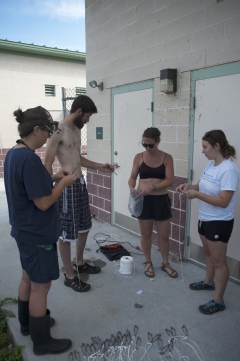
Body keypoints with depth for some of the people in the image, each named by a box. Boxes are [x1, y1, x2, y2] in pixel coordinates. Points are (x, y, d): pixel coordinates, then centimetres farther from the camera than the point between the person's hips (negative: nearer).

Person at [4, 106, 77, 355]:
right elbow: (43, 202, -25)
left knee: (28, 277, 24)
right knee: (41, 285, 7)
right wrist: (64, 182, -12)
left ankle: (27, 323, 45)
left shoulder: (13, 154, 4)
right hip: (38, 234, -10)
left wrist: (53, 177, 6)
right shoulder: (29, 159, -26)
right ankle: (42, 342, 26)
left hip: (24, 230, 10)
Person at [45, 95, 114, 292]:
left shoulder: (77, 129, 12)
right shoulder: (58, 130, -16)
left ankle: (80, 263, 40)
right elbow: (48, 163, -16)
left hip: (80, 183, 9)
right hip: (66, 186, -9)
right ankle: (70, 275, 20)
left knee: (84, 227, 20)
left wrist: (99, 166, 15)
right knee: (66, 233, 4)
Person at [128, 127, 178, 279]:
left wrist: (152, 187, -27)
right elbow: (133, 177, 2)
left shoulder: (167, 158, -5)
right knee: (146, 233, 12)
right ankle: (148, 262, 33)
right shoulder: (139, 157, -1)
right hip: (143, 200, 1)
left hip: (161, 200, 0)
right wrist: (132, 188, -20)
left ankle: (165, 263, 33)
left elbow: (169, 180, -13)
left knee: (164, 234, 11)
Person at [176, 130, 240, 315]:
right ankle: (208, 282, 46)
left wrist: (197, 195, -29)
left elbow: (223, 202, -27)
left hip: (219, 223, -8)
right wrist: (189, 186, -6)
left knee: (219, 261, 4)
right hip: (205, 219, 9)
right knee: (209, 254, 25)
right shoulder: (210, 165, 3)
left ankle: (218, 301, 19)